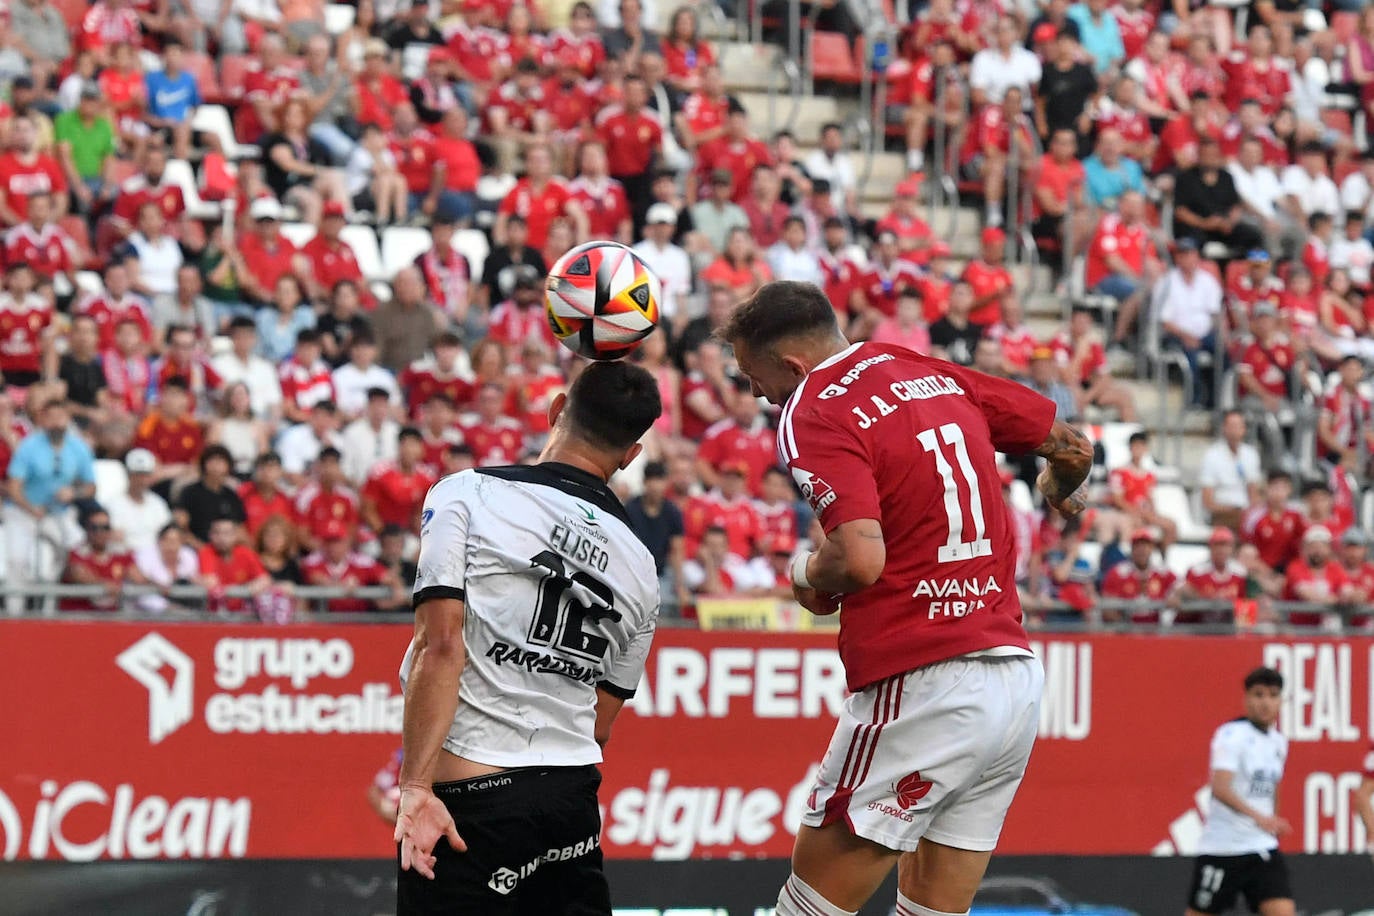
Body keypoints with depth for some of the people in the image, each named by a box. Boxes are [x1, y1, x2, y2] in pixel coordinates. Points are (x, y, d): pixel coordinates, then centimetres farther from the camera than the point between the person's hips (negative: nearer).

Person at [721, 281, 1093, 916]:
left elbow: (861, 559, -22)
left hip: (922, 690, -8)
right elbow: (1071, 445, 24)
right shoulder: (937, 378, 14)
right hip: (1018, 678, 8)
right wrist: (1062, 490, 47)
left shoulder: (812, 415, -8)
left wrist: (807, 574, 1)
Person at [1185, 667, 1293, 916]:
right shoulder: (1232, 735, -13)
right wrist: (1258, 817, -39)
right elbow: (1220, 788, -27)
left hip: (1263, 848, 6)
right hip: (1221, 847, -6)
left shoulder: (1278, 742, 10)